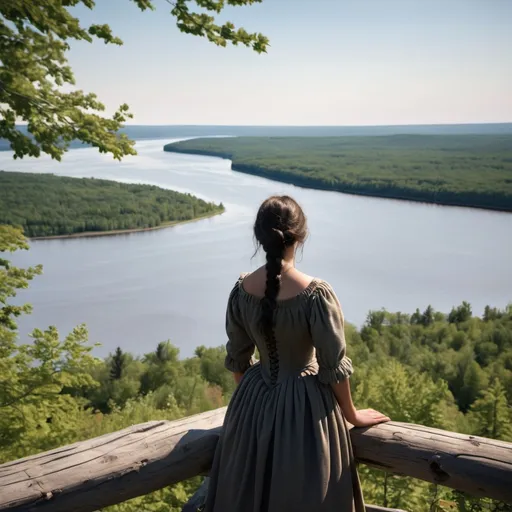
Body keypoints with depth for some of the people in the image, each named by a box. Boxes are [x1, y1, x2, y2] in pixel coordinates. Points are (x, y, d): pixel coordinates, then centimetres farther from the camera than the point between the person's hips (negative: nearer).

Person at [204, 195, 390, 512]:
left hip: (253, 403, 5)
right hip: (304, 405, -4)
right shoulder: (316, 294, -23)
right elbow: (334, 367, -14)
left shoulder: (242, 290, -10)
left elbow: (237, 359, 3)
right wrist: (351, 414, 2)